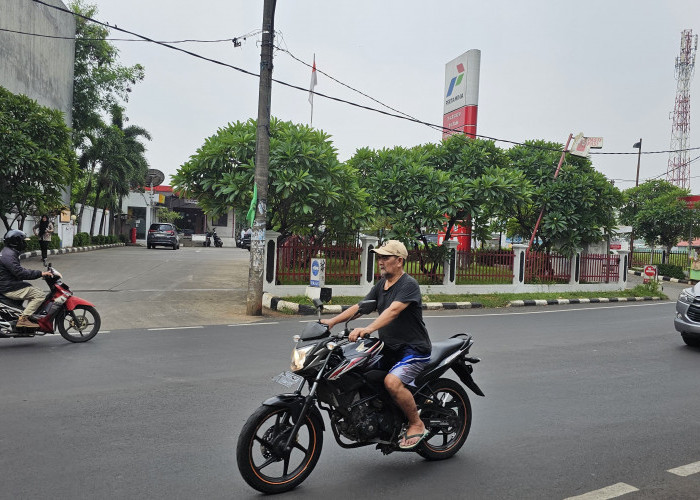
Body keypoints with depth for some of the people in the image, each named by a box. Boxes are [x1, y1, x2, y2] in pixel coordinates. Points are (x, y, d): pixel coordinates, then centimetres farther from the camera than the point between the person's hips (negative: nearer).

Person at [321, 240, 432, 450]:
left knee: (392, 382, -30)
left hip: (414, 349, -9)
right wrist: (332, 321, -4)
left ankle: (417, 425, -8)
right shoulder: (381, 284, 13)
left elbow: (393, 310, -30)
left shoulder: (409, 284, -14)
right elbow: (360, 307, 8)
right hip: (389, 349, 9)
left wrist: (368, 329, -43)